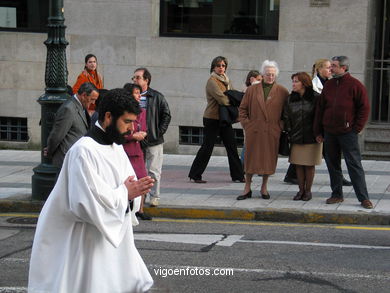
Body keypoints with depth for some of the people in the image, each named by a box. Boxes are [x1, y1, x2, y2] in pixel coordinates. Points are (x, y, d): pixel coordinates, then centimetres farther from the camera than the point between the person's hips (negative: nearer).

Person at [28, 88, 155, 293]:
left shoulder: (116, 147, 8)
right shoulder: (84, 151, -21)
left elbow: (127, 184, 15)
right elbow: (89, 203, -26)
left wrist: (136, 190, -8)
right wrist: (125, 193, -16)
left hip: (115, 239, 9)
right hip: (90, 244, -9)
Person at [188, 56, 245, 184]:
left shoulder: (226, 80, 13)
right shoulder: (212, 81, -12)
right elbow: (222, 99, -21)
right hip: (212, 119, -8)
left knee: (232, 147, 8)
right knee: (207, 147, -3)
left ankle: (238, 176, 13)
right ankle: (195, 175, 7)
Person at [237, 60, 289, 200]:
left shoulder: (282, 92, 5)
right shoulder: (252, 90, 8)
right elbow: (243, 109, 11)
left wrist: (281, 126, -1)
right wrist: (246, 124, 1)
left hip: (272, 133, -1)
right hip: (253, 132, 1)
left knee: (269, 159, 4)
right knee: (250, 159, 3)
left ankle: (264, 187, 20)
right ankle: (247, 189, 13)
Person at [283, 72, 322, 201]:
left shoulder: (315, 98, -6)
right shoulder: (290, 99, 5)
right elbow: (286, 118, 9)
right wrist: (289, 132, 1)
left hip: (311, 138, -3)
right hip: (296, 137, 3)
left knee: (309, 165, 2)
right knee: (298, 165, 5)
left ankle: (308, 190, 13)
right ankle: (301, 190, 15)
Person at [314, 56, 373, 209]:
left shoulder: (355, 85, -4)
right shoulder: (328, 85, 11)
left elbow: (364, 108, -3)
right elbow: (320, 108, 14)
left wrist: (356, 128, -8)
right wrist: (318, 131, 10)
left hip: (348, 133, -5)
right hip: (329, 132, 5)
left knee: (354, 165, -6)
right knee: (332, 164, 9)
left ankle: (363, 198, -4)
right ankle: (337, 195, 19)